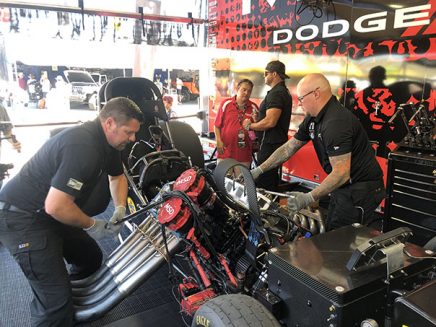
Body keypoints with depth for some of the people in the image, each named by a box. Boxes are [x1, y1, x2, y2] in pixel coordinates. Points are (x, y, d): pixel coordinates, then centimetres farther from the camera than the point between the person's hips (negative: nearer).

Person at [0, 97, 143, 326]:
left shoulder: (107, 142, 2)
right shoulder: (83, 146, -30)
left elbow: (117, 176, 19)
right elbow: (55, 206, -32)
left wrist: (120, 209, 3)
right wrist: (92, 225, -16)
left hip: (49, 213, 10)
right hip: (21, 218, -10)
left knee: (91, 259, 18)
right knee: (57, 298, -10)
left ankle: (73, 304, 39)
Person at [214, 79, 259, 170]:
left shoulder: (254, 108, 6)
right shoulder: (226, 103, 1)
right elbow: (217, 125, 3)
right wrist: (218, 141, -6)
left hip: (244, 153, 2)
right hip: (225, 151, -2)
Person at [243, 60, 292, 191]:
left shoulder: (276, 93, -17)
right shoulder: (284, 91, 17)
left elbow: (270, 122, -27)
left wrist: (250, 125, -14)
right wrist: (258, 117, 16)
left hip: (270, 144, -11)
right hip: (277, 142, 11)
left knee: (263, 183, -7)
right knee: (272, 180, 20)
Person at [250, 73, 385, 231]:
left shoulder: (336, 122, -27)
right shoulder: (313, 119, 5)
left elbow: (341, 174, -31)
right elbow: (288, 148, 9)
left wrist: (309, 198, -34)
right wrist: (258, 170, 4)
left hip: (360, 189, -10)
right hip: (342, 187, 10)